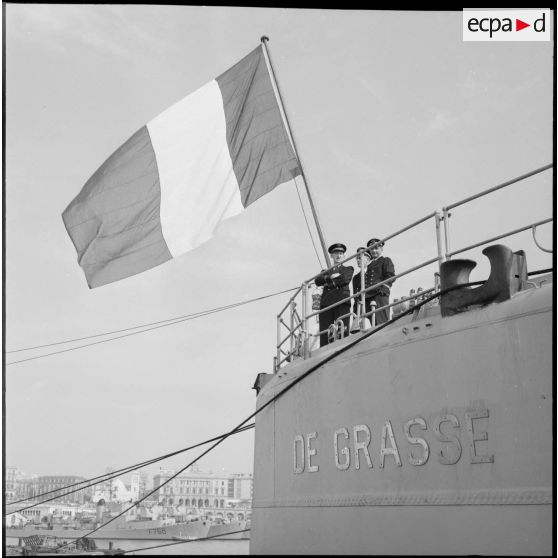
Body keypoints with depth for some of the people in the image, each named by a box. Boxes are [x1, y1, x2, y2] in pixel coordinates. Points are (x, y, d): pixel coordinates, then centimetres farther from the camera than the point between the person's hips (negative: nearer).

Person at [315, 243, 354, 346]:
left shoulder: (348, 269, 24)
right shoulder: (325, 271, 31)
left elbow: (345, 279, 2)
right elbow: (317, 281, 10)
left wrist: (329, 283, 6)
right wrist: (330, 277, -1)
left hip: (342, 301, -2)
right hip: (326, 302, 2)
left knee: (342, 330, -16)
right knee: (324, 333, -11)